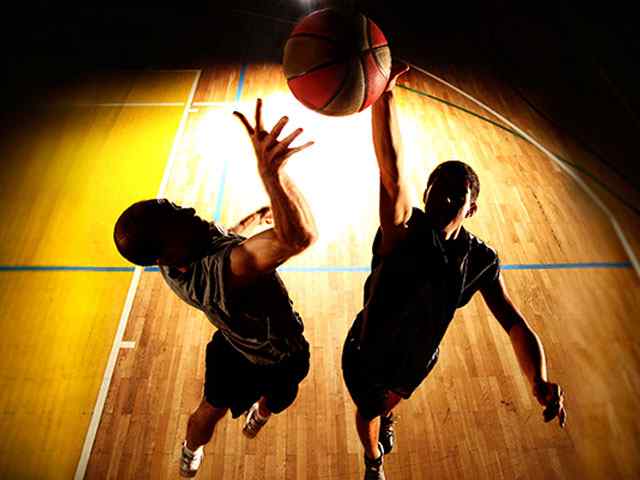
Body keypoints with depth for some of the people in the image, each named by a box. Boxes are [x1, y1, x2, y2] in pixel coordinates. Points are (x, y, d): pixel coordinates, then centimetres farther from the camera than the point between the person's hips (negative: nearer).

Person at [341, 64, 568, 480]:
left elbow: (516, 325, -17)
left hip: (416, 362, 3)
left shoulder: (481, 260, -20)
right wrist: (384, 96, -63)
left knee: (392, 397, 36)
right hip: (365, 356, -3)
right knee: (367, 412, 25)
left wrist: (540, 382, -34)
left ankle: (386, 418, 76)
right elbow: (392, 171, -48)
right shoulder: (404, 227, -32)